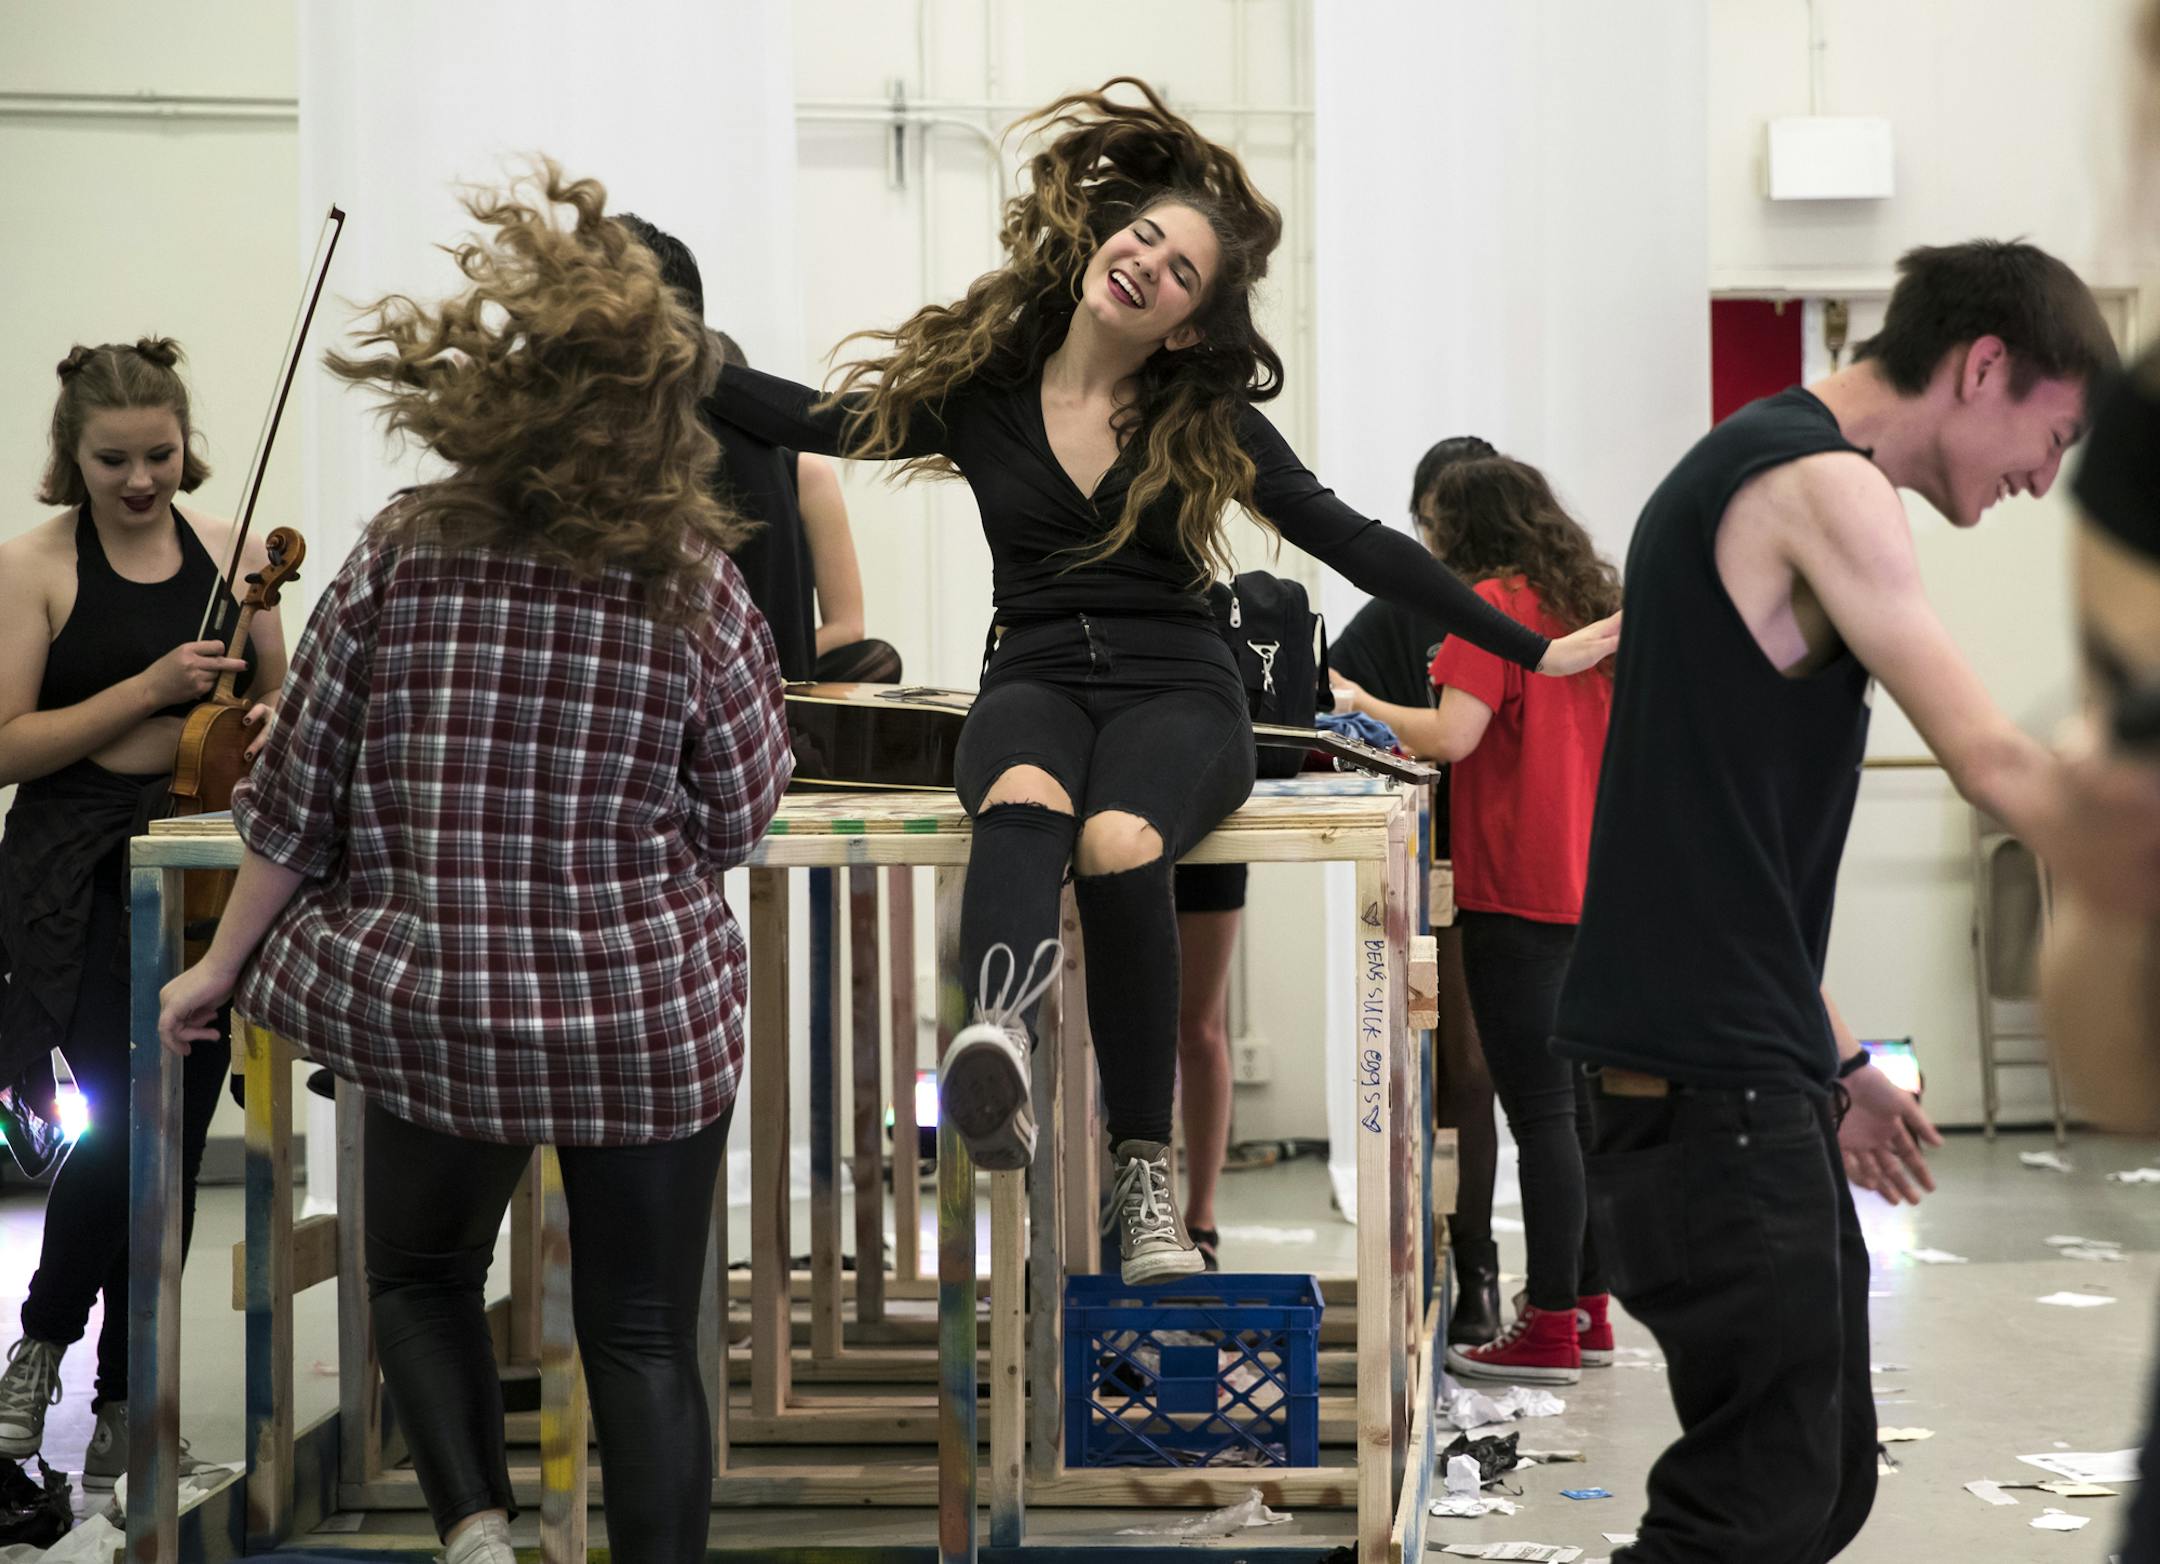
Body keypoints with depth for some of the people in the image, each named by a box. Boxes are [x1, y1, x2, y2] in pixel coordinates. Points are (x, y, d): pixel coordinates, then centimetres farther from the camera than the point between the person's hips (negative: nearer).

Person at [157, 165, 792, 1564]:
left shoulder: (404, 558, -8)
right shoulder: (691, 585, -12)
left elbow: (299, 795, -2)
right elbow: (740, 818, -2)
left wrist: (222, 966, 10)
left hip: (430, 1010, 2)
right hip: (648, 1018, -1)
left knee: (423, 1270, 24)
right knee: (643, 1338, 10)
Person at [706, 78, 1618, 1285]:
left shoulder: (1211, 420, 8)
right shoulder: (980, 390, 10)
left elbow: (1356, 545, 8)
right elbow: (814, 421, 16)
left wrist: (1534, 650, 6)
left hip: (1174, 690, -1)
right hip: (1037, 680, 1)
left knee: (1119, 840, -36)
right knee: (1024, 800, -38)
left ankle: (1146, 1182, -31)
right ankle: (1000, 1047, -67)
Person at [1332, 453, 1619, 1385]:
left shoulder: (1491, 605, -9)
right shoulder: (1594, 603, 15)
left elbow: (1453, 737, -18)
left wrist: (1365, 705, -4)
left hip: (1516, 889, -8)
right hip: (1589, 882, 8)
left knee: (1536, 1109, -7)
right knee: (1575, 1098, 14)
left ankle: (1549, 1331, -6)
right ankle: (1586, 1307, 19)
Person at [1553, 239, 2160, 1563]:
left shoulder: (1751, 471, 21)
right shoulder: (1824, 484, -11)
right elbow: (2000, 770, -18)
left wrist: (1831, 1063, 22)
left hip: (1739, 1060, 10)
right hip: (1711, 1072, -10)